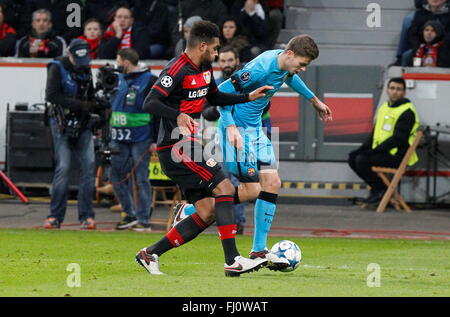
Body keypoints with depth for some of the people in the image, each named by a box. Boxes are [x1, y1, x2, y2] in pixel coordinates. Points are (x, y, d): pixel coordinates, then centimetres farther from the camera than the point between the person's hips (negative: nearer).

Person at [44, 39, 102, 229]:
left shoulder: (86, 69, 12)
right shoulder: (57, 68, -6)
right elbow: (51, 95, -18)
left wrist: (97, 106, -3)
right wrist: (80, 105, -22)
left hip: (82, 123, 5)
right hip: (61, 122, -5)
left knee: (88, 164, -7)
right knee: (63, 167, -10)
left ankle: (86, 216, -4)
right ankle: (55, 217, -1)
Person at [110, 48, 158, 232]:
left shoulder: (149, 81, -7)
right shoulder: (119, 79, 15)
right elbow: (111, 105, 26)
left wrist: (156, 140, -13)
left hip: (141, 139, -7)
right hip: (120, 139, 7)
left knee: (141, 179, -4)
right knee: (116, 176, 6)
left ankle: (143, 220, 1)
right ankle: (130, 215, 17)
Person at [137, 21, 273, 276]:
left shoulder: (204, 70, 15)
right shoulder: (177, 70, -15)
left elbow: (215, 97, 33)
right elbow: (150, 104, -24)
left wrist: (249, 97, 22)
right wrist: (178, 116, -40)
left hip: (190, 147, 10)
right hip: (177, 148, -10)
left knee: (207, 214, 3)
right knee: (224, 187, -18)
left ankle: (150, 254, 8)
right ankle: (232, 261, -21)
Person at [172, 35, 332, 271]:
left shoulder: (284, 66, 2)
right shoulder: (261, 69, -26)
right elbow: (222, 91, -23)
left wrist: (314, 100, 37)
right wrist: (231, 126, -30)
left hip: (255, 129, 9)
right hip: (237, 130, -9)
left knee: (272, 183, 1)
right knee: (251, 190, -10)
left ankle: (259, 251, 5)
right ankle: (191, 211, 5)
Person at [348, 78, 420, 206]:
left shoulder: (407, 112, -13)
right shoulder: (384, 107, 16)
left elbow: (398, 139, -21)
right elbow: (375, 133, 21)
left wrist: (375, 150, -23)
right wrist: (362, 148, 6)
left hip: (397, 155, -9)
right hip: (381, 151, 9)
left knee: (362, 161, -24)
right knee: (353, 158, -2)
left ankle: (381, 190, -6)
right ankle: (376, 188, 6)